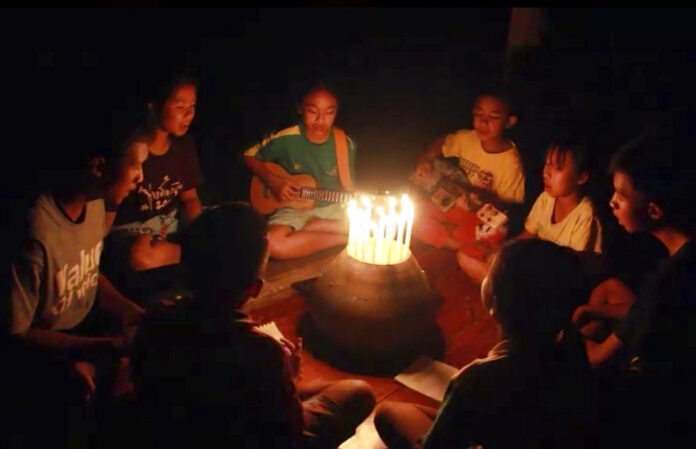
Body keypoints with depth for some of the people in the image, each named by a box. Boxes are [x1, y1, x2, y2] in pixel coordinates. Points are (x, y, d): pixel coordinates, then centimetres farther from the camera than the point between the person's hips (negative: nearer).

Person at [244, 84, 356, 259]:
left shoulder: (345, 144, -6)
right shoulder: (286, 139, -14)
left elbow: (347, 187, 4)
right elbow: (250, 156, 1)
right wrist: (273, 181, -13)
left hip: (333, 208, 2)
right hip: (295, 208, -2)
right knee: (274, 244, -35)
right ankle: (342, 238, -16)